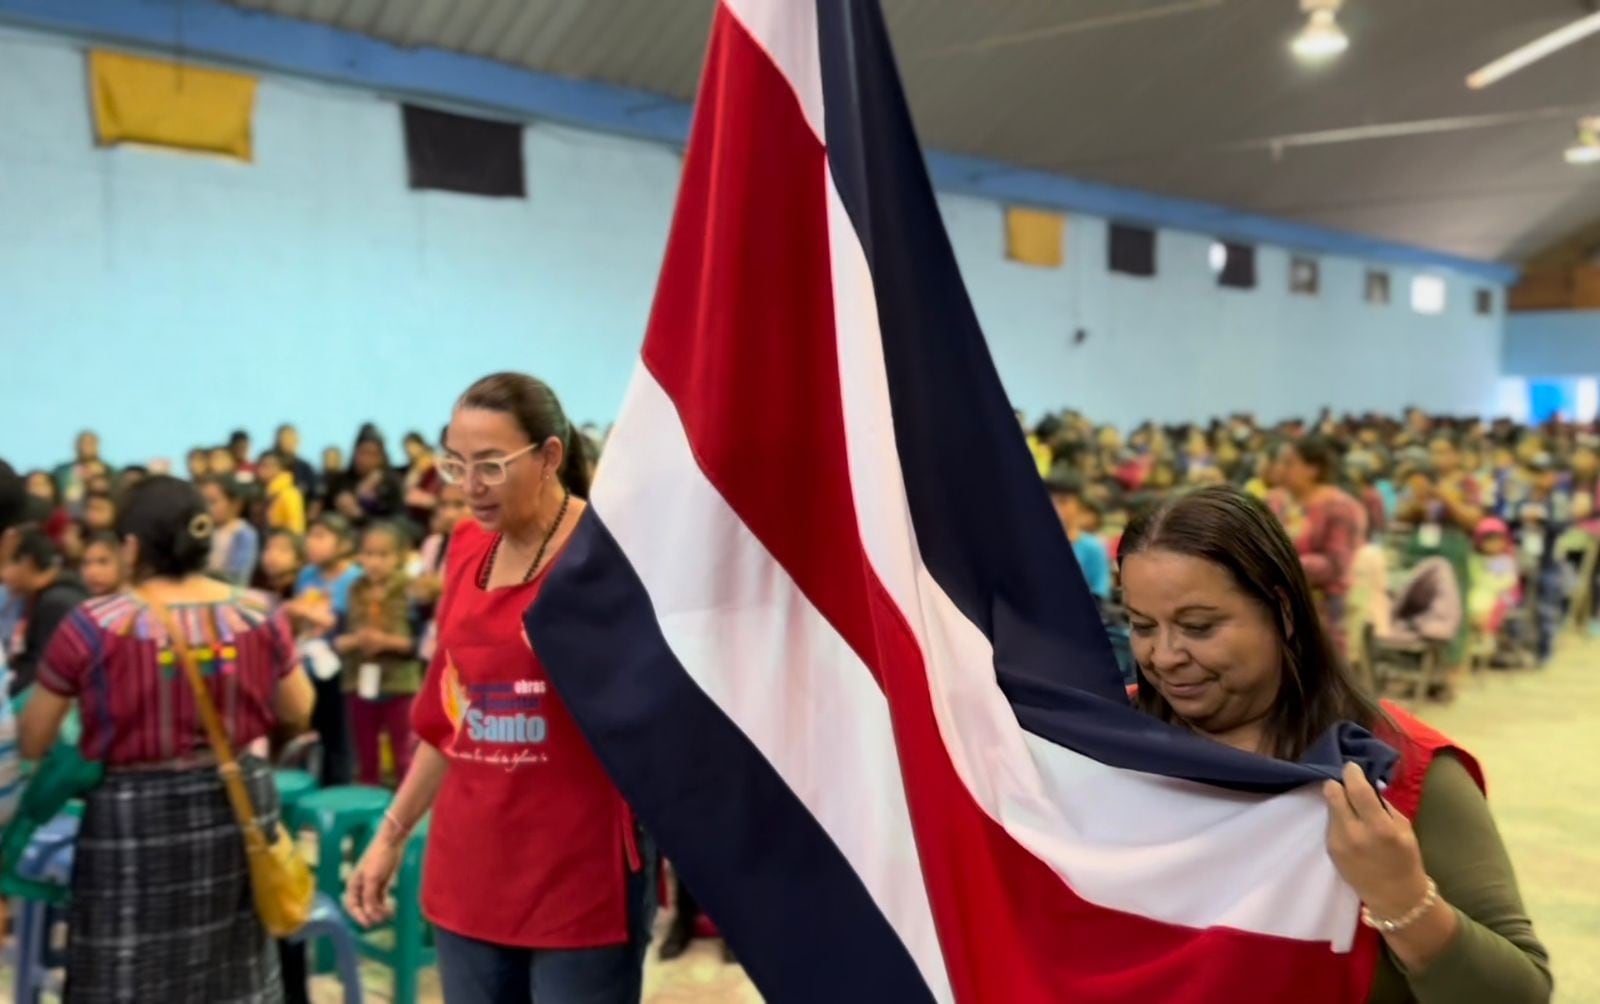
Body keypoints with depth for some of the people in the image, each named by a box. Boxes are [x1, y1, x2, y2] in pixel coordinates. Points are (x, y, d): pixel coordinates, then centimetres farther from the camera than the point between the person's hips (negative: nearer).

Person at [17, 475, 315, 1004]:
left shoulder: (95, 626, -13)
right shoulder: (258, 615, -4)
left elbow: (32, 743, -3)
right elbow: (299, 713, 9)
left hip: (135, 815, -3)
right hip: (239, 800, 4)